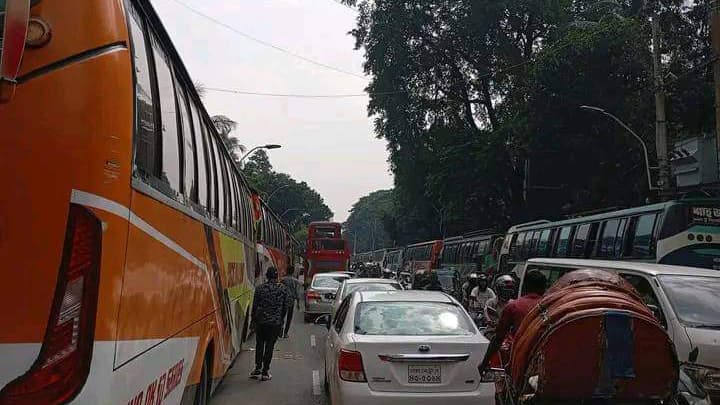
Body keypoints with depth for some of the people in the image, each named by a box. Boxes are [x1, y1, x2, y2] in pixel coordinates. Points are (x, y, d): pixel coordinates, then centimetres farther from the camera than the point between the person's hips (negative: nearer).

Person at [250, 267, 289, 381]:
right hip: (275, 322, 0)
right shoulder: (283, 289, -2)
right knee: (270, 346, 6)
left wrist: (253, 319, 14)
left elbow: (255, 306, 0)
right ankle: (265, 372, 9)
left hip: (261, 321, 0)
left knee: (259, 345, 17)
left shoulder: (260, 288, -4)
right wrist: (280, 319, 17)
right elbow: (285, 307, 4)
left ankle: (258, 368, 20)